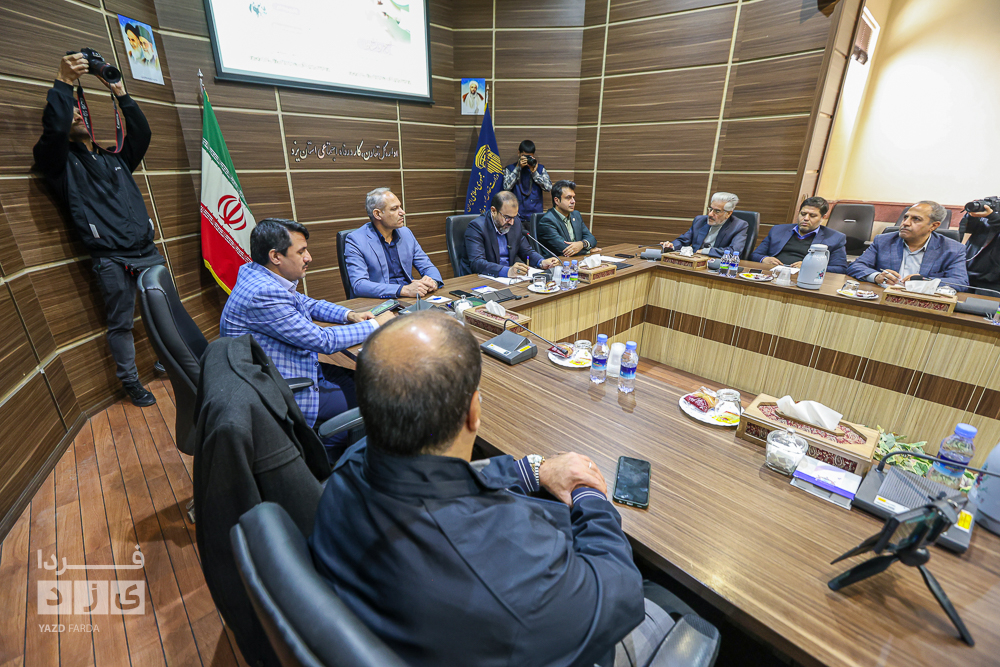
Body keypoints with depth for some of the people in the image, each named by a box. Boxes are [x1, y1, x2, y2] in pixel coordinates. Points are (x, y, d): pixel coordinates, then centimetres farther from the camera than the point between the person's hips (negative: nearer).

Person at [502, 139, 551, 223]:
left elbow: (548, 187, -1)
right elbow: (506, 187, -9)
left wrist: (534, 172, -8)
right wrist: (518, 168, -9)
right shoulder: (510, 169, 7)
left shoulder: (540, 168, 11)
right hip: (517, 215, -1)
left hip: (536, 215, 1)